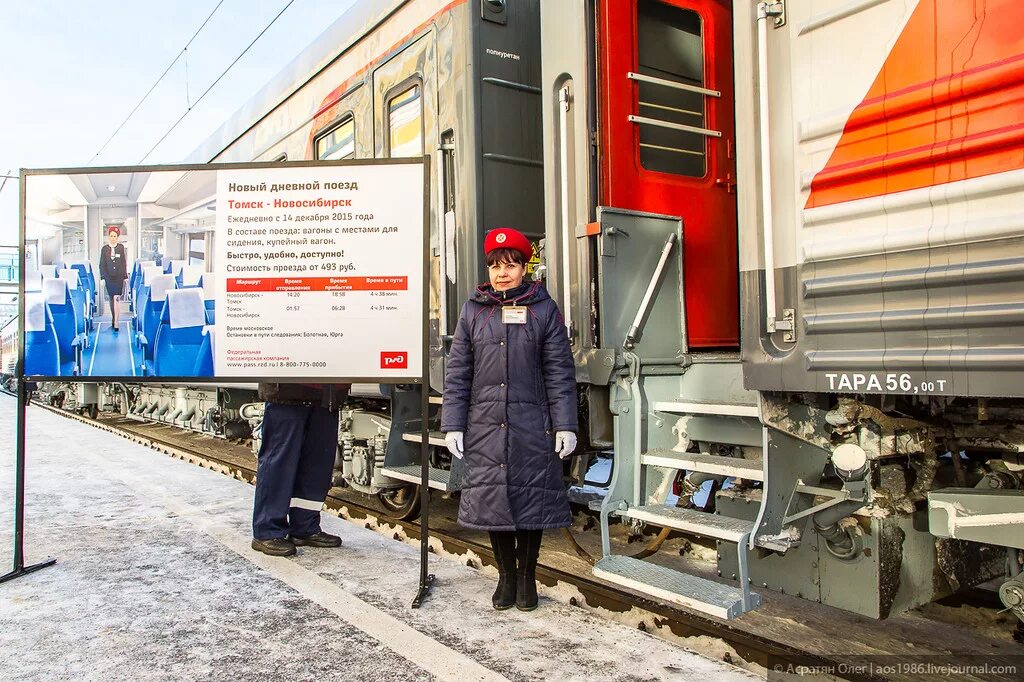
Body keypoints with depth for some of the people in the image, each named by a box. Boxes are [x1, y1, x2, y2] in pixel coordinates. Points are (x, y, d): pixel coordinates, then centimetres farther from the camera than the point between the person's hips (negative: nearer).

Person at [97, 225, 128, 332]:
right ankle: (113, 319, 23)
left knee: (116, 298, -11)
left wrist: (125, 276, 3)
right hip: (108, 277, 1)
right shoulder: (104, 248, 4)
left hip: (119, 277, -1)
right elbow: (102, 264, 4)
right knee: (111, 298, 10)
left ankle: (115, 322, -15)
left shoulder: (121, 247, 4)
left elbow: (124, 263, 6)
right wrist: (102, 277, -2)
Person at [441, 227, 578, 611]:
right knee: (491, 498, 7)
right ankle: (506, 575, 24)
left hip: (532, 426, -1)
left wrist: (565, 425, -4)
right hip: (485, 425, 2)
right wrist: (452, 425, 1)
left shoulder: (544, 310, 3)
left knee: (532, 497, 5)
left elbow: (560, 373, 1)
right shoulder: (473, 312, 8)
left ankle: (527, 576, 24)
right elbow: (457, 374, 7)